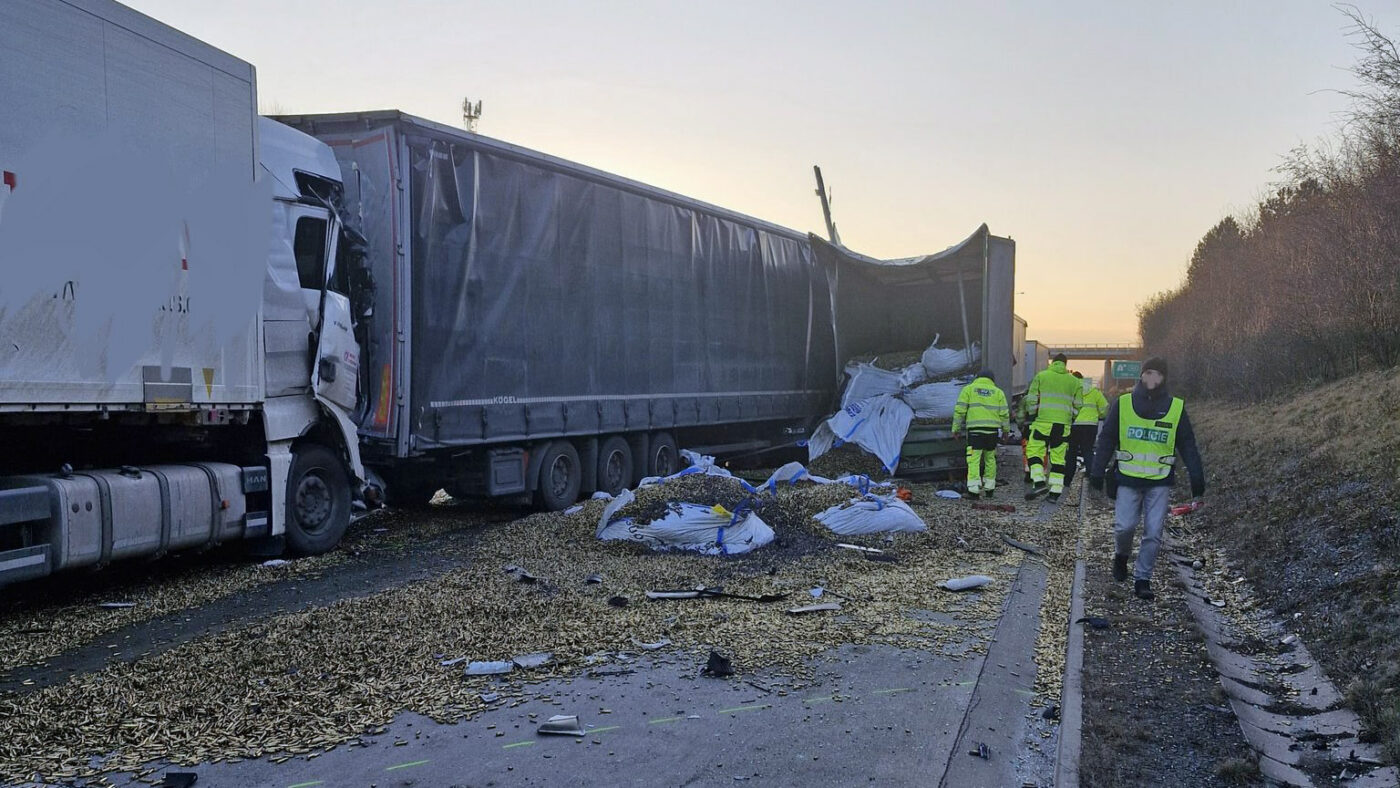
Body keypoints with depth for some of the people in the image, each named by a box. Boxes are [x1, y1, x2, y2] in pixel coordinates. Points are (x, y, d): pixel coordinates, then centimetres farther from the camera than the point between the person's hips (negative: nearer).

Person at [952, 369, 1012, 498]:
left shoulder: (968, 389, 9)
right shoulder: (998, 392, 15)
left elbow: (960, 411, 2)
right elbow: (1004, 413, 10)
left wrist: (956, 428, 6)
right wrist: (1006, 429, 21)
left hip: (975, 429, -3)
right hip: (993, 430, 3)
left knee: (974, 459, -7)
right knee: (990, 458, 15)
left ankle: (974, 488, -16)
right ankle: (989, 488, 18)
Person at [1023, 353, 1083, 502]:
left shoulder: (1041, 376, 3)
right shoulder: (1074, 381, 11)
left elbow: (1031, 400, 0)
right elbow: (1077, 405, 10)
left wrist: (1033, 414, 16)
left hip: (1044, 421, -3)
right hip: (1064, 425, 3)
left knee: (1034, 451, 4)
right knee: (1058, 457, 8)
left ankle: (1038, 482, -14)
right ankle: (1055, 491, 6)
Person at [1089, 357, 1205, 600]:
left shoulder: (1176, 408, 3)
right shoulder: (1122, 404, 0)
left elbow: (1188, 445, 8)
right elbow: (1106, 440, 4)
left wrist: (1197, 478, 3)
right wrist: (1097, 472, 2)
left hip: (1159, 482, 1)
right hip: (1128, 479, -1)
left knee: (1153, 533, -1)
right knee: (1124, 526, -7)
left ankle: (1142, 579, 12)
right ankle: (1122, 556, 25)